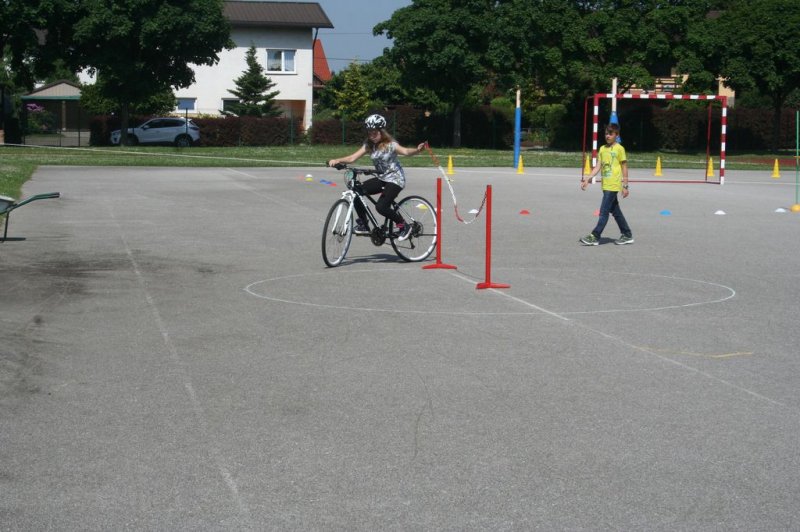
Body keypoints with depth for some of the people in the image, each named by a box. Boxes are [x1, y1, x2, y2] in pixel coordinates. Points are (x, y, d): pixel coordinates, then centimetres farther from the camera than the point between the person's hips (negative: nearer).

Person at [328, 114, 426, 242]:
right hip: (382, 178, 7)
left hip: (395, 179, -7)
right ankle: (363, 225, 3)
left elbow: (405, 151, -35)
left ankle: (404, 226, -1)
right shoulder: (368, 145, 0)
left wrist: (417, 150, -57)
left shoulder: (390, 145, -17)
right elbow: (353, 158, -6)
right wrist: (337, 160, -23)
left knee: (381, 207, -23)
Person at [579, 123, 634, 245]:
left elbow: (624, 167, -4)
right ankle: (627, 235, 21)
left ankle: (595, 236, -8)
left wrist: (625, 186, -7)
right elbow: (598, 167, 11)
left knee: (604, 212, -9)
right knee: (616, 211, 12)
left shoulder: (619, 149, -5)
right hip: (605, 185, 7)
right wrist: (587, 179, 0)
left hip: (613, 186, -7)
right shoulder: (602, 149, 12)